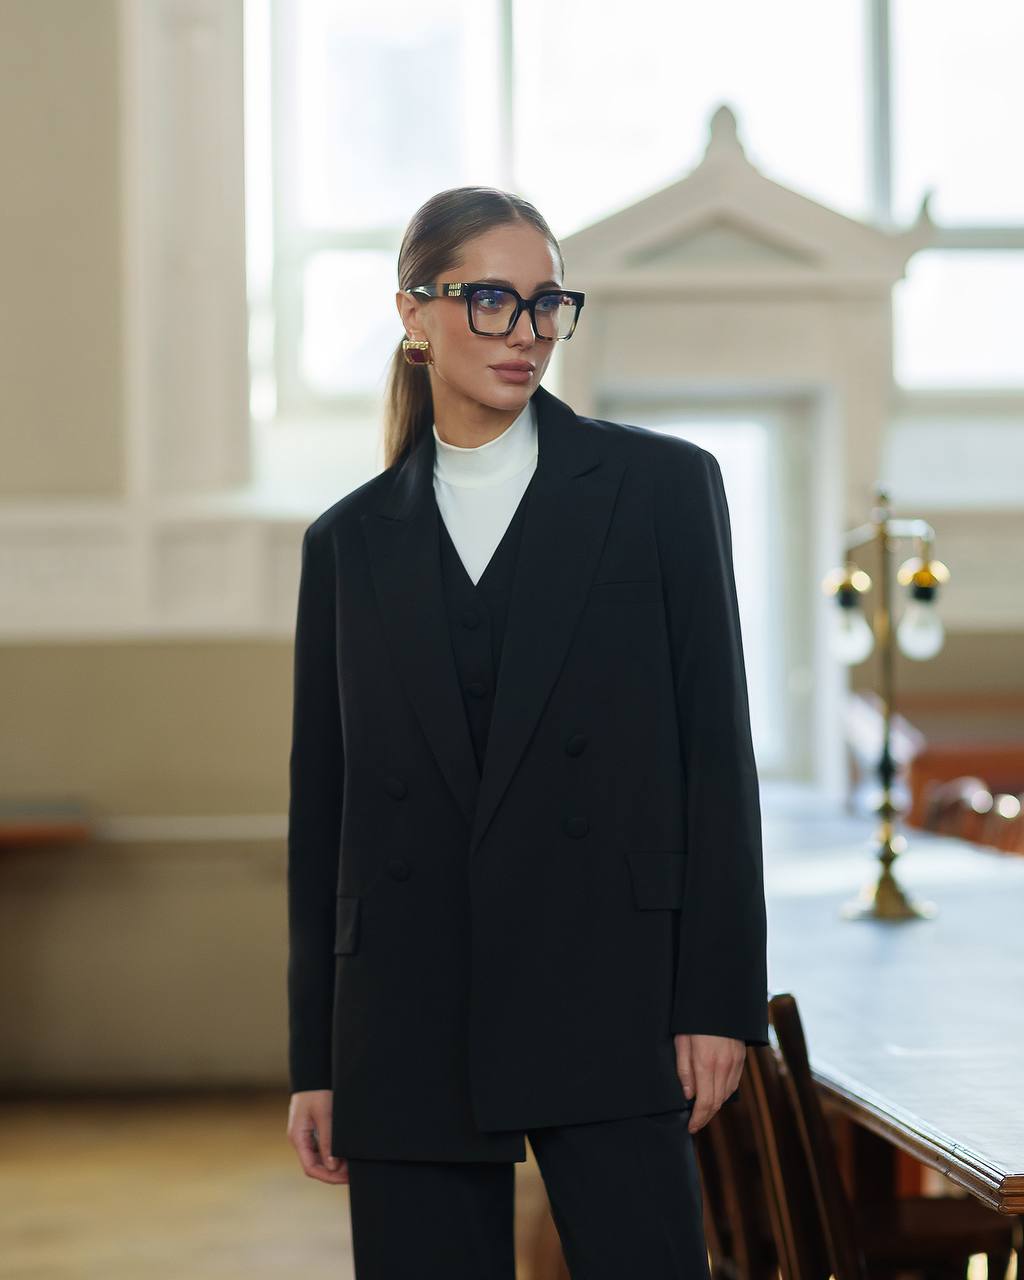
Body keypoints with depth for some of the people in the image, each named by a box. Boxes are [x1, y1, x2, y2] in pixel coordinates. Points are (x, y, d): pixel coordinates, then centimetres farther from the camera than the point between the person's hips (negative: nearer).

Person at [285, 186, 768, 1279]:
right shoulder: (350, 541, 10)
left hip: (605, 999, -2)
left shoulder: (662, 487, 4)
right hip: (408, 1016, 2)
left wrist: (718, 1000, -6)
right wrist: (314, 1063, 8)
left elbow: (715, 751, 0)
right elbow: (321, 807, 11)